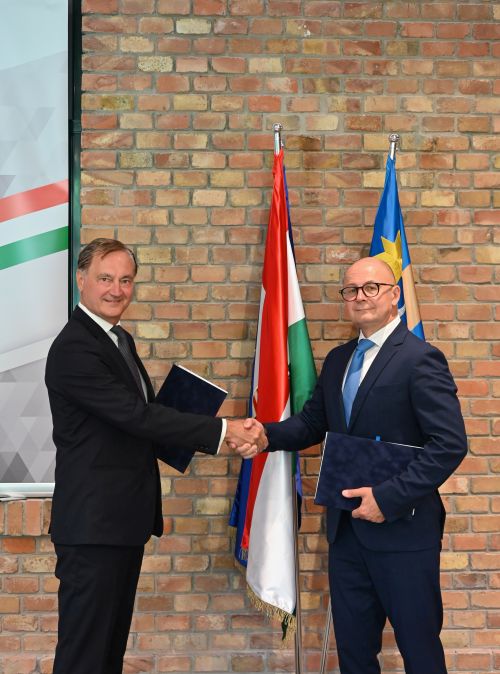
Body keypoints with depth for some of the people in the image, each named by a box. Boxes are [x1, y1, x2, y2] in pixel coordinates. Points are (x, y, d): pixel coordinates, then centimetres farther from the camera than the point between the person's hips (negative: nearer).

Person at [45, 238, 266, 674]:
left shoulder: (120, 340, 14)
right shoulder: (74, 348, -17)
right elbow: (137, 415, -24)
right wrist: (223, 431, -22)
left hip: (124, 519, 10)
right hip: (92, 523, -10)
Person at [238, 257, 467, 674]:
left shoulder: (421, 359, -12)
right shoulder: (337, 360, 12)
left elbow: (450, 445, -19)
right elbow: (313, 423, 13)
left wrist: (389, 498, -22)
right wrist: (266, 435, -6)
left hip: (402, 529, -7)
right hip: (347, 527, 7)